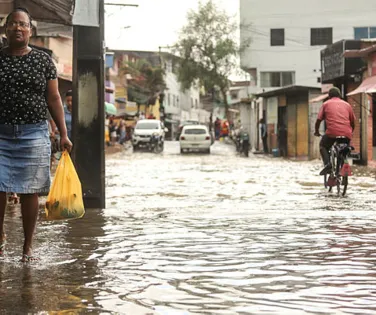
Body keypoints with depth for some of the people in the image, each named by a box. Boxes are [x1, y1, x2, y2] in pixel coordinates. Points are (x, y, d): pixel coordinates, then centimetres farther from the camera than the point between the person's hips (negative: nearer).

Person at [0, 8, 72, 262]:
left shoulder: (43, 60, 5)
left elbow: (53, 98, 6)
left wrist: (63, 134, 2)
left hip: (33, 134, -1)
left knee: (29, 191, 2)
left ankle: (28, 246, 13)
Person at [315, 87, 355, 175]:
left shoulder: (326, 104, 13)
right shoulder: (347, 105, 20)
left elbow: (319, 120, 10)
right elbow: (353, 122, 22)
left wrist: (316, 131, 26)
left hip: (332, 132, -3)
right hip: (347, 134, 3)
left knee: (323, 145, 23)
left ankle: (327, 164, -1)